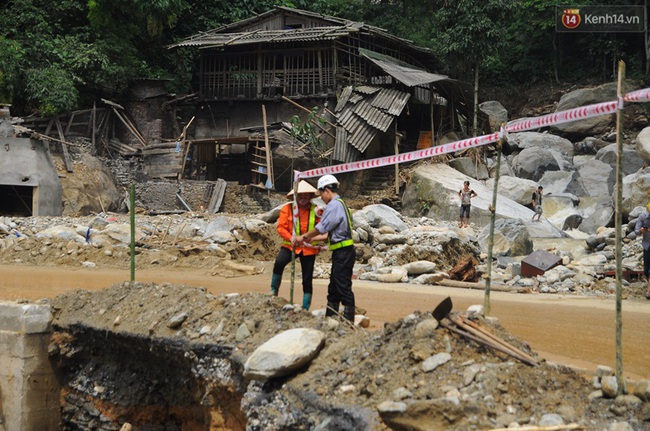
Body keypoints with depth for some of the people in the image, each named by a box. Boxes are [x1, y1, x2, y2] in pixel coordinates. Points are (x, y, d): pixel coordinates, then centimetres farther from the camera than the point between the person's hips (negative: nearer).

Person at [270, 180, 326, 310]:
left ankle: (305, 308, 18)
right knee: (279, 262, -31)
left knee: (307, 280, 6)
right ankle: (274, 291, -13)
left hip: (309, 249, 2)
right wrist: (292, 238, -20)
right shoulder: (287, 208, -3)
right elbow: (281, 227, -7)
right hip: (290, 245, -2)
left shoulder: (315, 210, 2)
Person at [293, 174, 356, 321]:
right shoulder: (341, 204, 18)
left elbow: (322, 227, -15)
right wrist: (312, 239, 22)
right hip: (341, 252, 10)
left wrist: (304, 237, -3)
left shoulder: (334, 205, -14)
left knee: (343, 287, -8)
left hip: (343, 253, -10)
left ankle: (349, 319, -6)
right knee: (333, 288, 15)